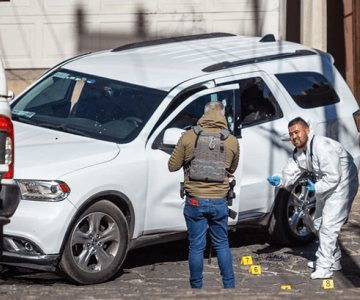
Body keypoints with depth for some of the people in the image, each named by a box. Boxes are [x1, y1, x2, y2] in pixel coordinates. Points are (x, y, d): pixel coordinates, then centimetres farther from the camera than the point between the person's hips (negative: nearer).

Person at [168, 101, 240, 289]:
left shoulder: (189, 137, -7)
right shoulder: (232, 141, -2)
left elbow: (172, 166, -1)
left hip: (195, 201, -2)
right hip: (219, 202, 2)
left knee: (196, 247, 5)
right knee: (222, 245, 15)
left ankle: (197, 288, 10)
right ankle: (229, 286, 17)